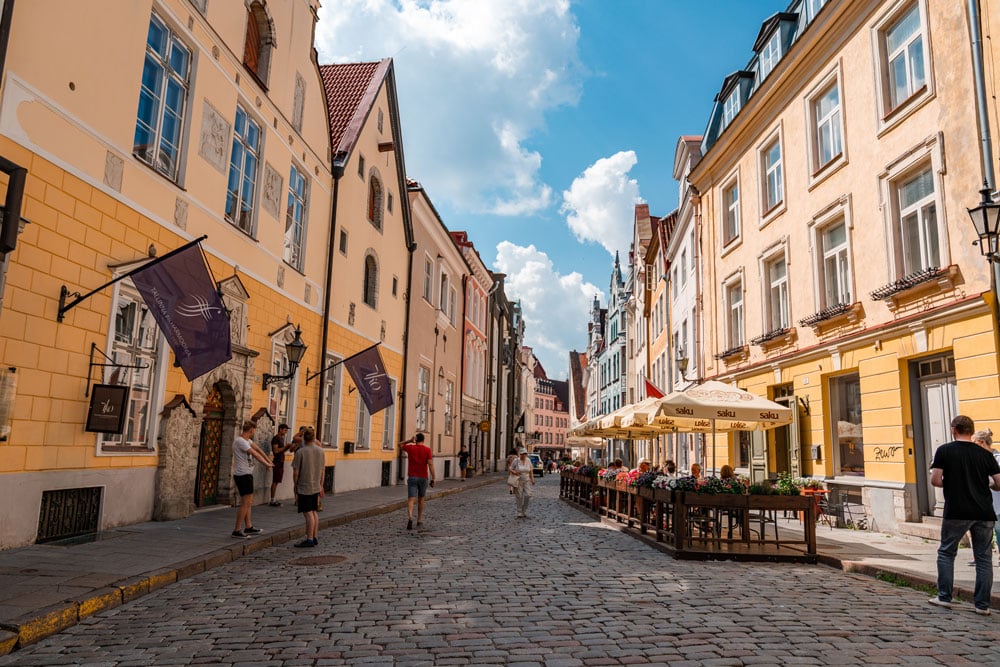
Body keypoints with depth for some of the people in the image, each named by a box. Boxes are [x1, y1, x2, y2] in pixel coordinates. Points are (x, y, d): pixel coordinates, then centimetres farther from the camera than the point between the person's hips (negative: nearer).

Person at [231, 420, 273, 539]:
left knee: (249, 502, 16)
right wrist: (267, 464, -10)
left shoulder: (247, 439, 11)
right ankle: (237, 530, -3)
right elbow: (255, 454, -18)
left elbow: (258, 449, 15)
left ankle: (248, 527, 25)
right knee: (245, 503, -9)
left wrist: (269, 461, 11)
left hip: (247, 474, 10)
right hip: (242, 474, -10)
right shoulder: (240, 441, -18)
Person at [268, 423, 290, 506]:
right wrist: (285, 446, -17)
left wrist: (287, 447, 5)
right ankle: (272, 501, -3)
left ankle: (273, 500, 13)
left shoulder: (281, 438, 16)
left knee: (276, 481, 10)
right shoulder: (275, 438, -12)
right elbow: (276, 450, -19)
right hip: (277, 462, -9)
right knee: (275, 481, -6)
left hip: (281, 462, 9)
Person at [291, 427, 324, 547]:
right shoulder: (320, 451, 3)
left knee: (308, 513, -4)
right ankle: (314, 537, 17)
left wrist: (295, 485, 3)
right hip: (316, 487, 6)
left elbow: (296, 472, -12)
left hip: (304, 487, -6)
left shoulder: (300, 452, -13)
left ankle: (309, 539, -2)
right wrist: (321, 485, 18)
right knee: (314, 512, 13)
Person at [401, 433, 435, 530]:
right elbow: (430, 464, -11)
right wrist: (433, 479, -8)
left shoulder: (410, 448, 0)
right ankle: (419, 520, 26)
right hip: (423, 478, 1)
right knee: (421, 499, 18)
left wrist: (410, 440, 6)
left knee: (411, 500, -7)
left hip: (412, 477, -1)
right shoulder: (427, 450, -3)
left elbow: (400, 445, 20)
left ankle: (410, 518, -31)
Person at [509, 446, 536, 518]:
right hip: (518, 481, -3)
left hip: (526, 481, 3)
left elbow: (531, 471, 9)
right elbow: (509, 469, -8)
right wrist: (515, 472, -28)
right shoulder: (516, 460, -10)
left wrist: (532, 479, -1)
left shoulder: (528, 460, 1)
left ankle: (524, 512, 6)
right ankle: (519, 513, 9)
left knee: (528, 495, -11)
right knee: (519, 497, -3)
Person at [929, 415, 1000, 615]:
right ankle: (982, 604, 11)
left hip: (956, 512, -3)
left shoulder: (944, 451, -4)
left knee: (946, 553, 11)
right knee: (983, 558, 9)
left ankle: (944, 597, 12)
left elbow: (935, 480, -9)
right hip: (984, 513, 3)